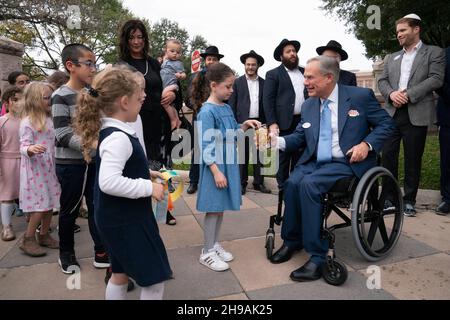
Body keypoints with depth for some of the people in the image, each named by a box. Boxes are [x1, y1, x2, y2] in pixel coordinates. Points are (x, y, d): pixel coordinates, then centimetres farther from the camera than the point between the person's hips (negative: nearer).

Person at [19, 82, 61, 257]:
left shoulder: (49, 119, 9)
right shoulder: (27, 122, -12)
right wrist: (31, 149, -36)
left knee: (50, 203, 11)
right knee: (41, 205, -4)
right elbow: (23, 147, -17)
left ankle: (44, 235, 26)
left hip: (49, 167, 7)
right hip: (35, 168, -7)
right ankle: (28, 240, 12)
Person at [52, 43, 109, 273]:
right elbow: (64, 134, -18)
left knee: (97, 206, 8)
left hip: (94, 161, 5)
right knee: (70, 210, 10)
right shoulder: (60, 96, -11)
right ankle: (66, 253, 30)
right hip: (70, 164, -4)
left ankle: (101, 252, 19)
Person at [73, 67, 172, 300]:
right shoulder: (118, 138, -24)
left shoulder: (109, 132, 7)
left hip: (120, 219, 10)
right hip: (125, 222, -10)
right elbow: (109, 182, -35)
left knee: (121, 274, 23)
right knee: (155, 277, 3)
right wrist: (149, 187, -25)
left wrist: (146, 176, 12)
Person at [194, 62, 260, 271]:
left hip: (228, 165, 8)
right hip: (215, 167, -8)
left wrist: (245, 126, 3)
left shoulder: (227, 108, 9)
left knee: (221, 207, 16)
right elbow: (206, 146, -20)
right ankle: (207, 253, 17)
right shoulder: (207, 111, -16)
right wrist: (216, 171, -22)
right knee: (213, 208, 2)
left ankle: (214, 244, 31)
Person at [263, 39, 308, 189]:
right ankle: (283, 186, 15)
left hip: (304, 121, 4)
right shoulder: (273, 74, 1)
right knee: (284, 157, 3)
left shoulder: (305, 72, 16)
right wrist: (272, 123, -16)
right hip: (285, 122, -4)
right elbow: (267, 100, -6)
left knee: (300, 156, 9)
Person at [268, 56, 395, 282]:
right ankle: (292, 241, -5)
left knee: (309, 184, -31)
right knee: (292, 182, -26)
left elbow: (386, 124, 2)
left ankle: (317, 256, -21)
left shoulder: (360, 96, -1)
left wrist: (367, 144, -15)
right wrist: (277, 140, -6)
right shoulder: (308, 105, 13)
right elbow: (299, 138, 13)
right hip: (314, 162, 5)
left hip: (346, 164, -4)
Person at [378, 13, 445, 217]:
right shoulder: (391, 58, 20)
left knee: (412, 159, 2)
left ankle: (409, 200, 13)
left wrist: (408, 95, -15)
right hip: (391, 113, 4)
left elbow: (436, 79, -6)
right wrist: (391, 93, -10)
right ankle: (389, 197, 11)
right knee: (388, 156, 1)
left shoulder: (434, 52, 8)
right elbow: (382, 80, 11)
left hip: (416, 114, -3)